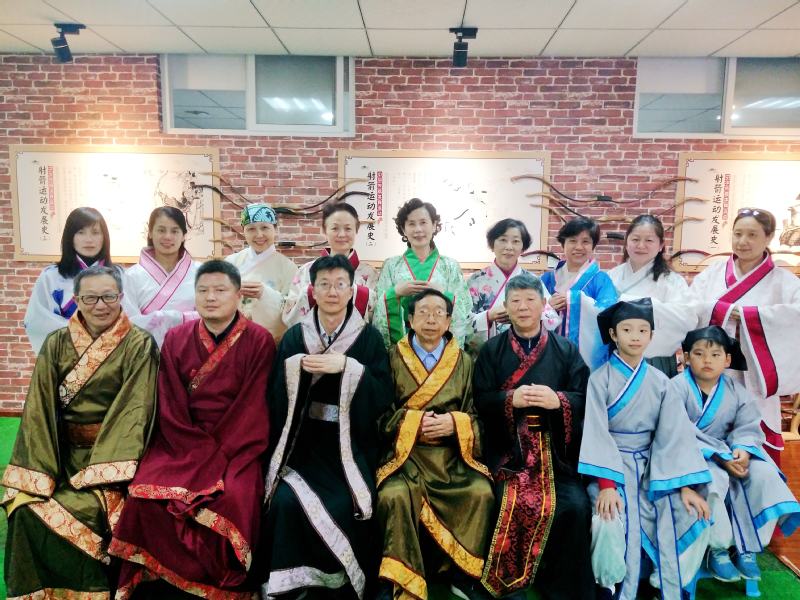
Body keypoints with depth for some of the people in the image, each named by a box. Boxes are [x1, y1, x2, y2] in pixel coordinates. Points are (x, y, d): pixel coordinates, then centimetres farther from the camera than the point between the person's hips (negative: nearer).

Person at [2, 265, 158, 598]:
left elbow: (134, 411, -13)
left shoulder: (139, 345, -5)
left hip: (111, 455, -3)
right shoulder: (56, 344, 6)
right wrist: (37, 476, -12)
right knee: (27, 508, -20)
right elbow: (39, 410, 0)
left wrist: (99, 474, -22)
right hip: (63, 456, 4)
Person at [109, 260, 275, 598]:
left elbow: (252, 410, -8)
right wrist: (199, 453, -12)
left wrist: (220, 455, -17)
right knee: (147, 495, -23)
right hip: (182, 444, 3)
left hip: (236, 446, -2)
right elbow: (171, 408, 1)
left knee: (232, 500, -29)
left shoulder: (258, 341, -4)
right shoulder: (176, 339, 5)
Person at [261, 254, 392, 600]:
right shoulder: (294, 336, 6)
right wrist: (297, 367, -17)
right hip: (303, 441, 1)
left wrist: (348, 368, -19)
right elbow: (275, 398, 0)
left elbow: (383, 397, -7)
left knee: (343, 506, -23)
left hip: (349, 444, -1)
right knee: (287, 501, -23)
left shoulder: (370, 337, 1)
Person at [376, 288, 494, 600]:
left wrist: (454, 423, -13)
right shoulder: (393, 358, 4)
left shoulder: (465, 362, 11)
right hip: (406, 452, -2)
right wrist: (412, 421, -13)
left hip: (453, 454, 2)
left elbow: (477, 417, 7)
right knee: (394, 496, -30)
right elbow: (381, 414, 1)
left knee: (481, 492, -23)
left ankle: (465, 575, -2)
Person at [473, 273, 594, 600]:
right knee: (513, 505, -24)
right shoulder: (491, 350, 8)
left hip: (556, 448, 1)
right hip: (509, 448, -1)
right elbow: (479, 400, 1)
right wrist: (511, 399, -17)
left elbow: (586, 399, 3)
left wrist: (558, 400, -16)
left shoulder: (566, 350, 10)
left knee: (575, 507, -19)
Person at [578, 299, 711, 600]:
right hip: (612, 463, -4)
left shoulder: (660, 381, 4)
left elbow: (675, 432, -3)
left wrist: (686, 485, -12)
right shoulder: (600, 379, -7)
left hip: (651, 464, 4)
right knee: (612, 523, -27)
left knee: (692, 516, -13)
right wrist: (606, 484, -24)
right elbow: (597, 433, -14)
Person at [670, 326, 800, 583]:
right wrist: (718, 455, -25)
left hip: (730, 453, 5)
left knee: (764, 473, -18)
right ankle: (718, 548, -10)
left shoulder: (736, 391, 7)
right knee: (713, 481, -33)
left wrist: (743, 449, -23)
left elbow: (749, 427, 0)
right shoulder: (678, 387, -11)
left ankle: (747, 549, -5)